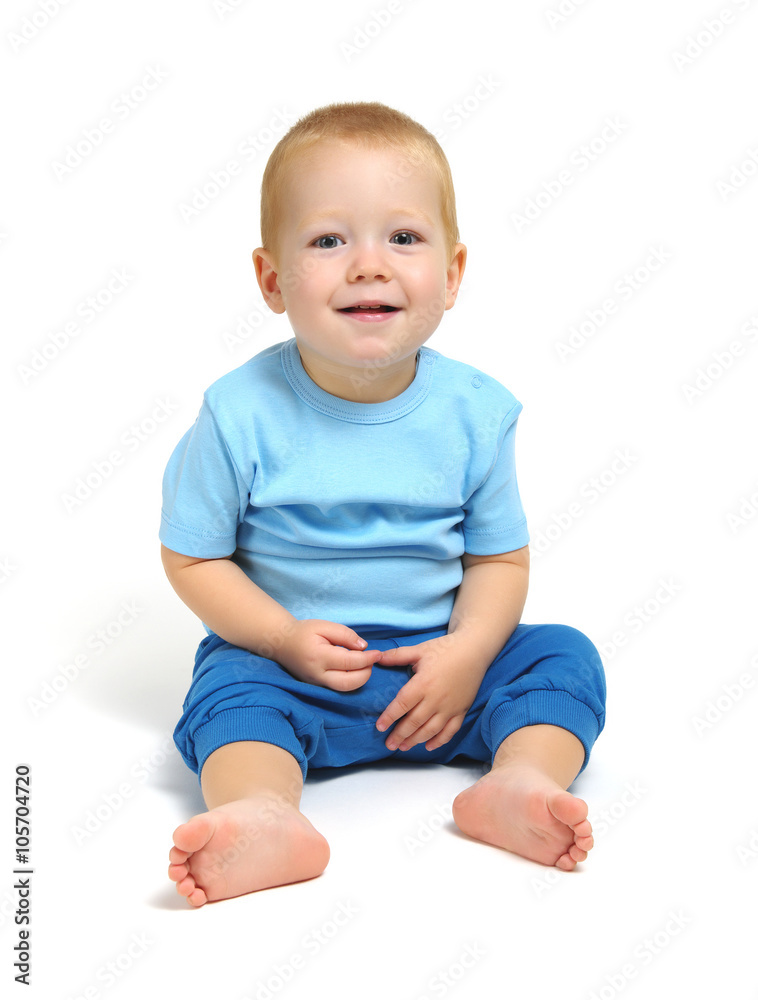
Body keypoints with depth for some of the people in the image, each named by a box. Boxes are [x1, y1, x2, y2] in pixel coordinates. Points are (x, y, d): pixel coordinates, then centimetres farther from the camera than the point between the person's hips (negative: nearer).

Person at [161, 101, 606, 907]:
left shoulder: (474, 410, -7)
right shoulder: (243, 413, -13)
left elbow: (500, 557, 2)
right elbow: (192, 557, -5)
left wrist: (468, 651, -16)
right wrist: (286, 638, -18)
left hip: (440, 659, 3)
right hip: (287, 659, -2)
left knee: (563, 657, -12)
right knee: (229, 689, -29)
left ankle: (519, 781, -29)